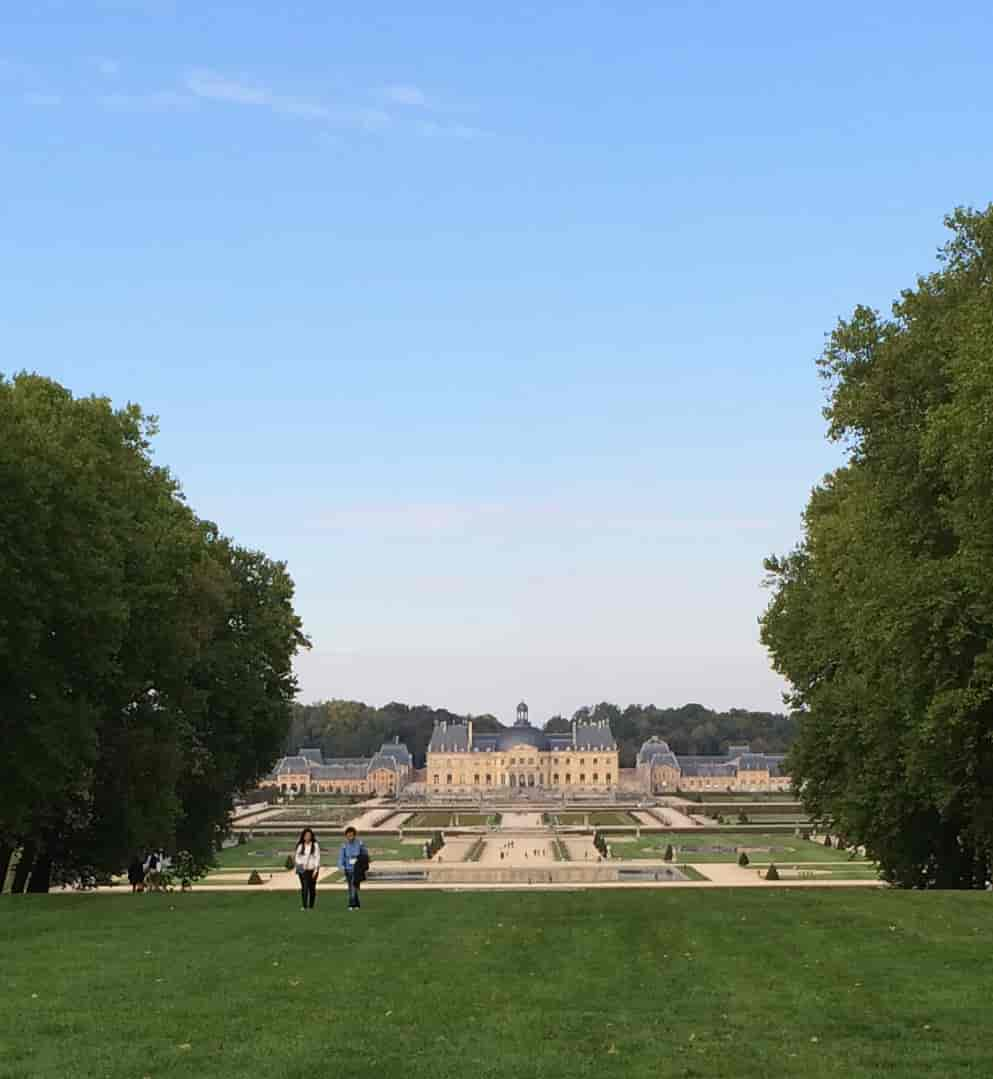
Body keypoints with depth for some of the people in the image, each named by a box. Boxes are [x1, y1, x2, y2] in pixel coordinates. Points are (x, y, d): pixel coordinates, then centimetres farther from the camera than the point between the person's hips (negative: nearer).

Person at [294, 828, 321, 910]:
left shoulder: (315, 845, 1)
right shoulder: (300, 846, 6)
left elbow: (317, 857, -1)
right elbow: (297, 857, 13)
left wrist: (316, 869, -7)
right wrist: (300, 864, -6)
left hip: (312, 869, -1)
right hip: (303, 870, 1)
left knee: (312, 888, 1)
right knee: (304, 887, -9)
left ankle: (311, 906, 10)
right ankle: (304, 906, -9)